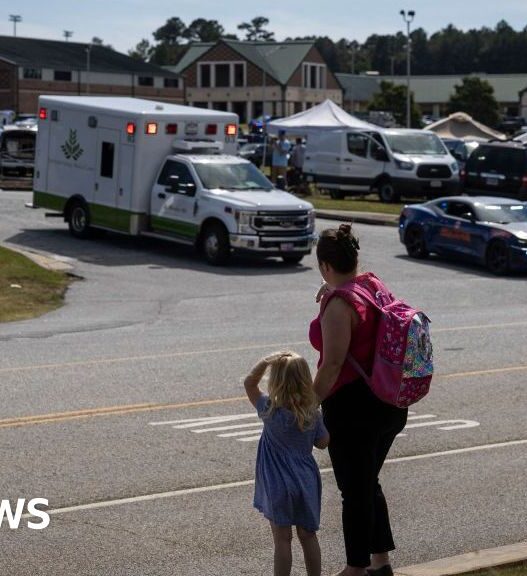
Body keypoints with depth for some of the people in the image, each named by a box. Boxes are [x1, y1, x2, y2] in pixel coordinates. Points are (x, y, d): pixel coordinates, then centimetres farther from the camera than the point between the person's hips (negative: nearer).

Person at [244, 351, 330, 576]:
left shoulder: (271, 411, -14)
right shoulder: (313, 414, -6)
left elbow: (249, 384, -6)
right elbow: (322, 442, 4)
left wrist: (267, 361, -19)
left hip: (279, 486, -3)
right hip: (307, 482, 4)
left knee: (282, 539, 4)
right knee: (308, 535, 14)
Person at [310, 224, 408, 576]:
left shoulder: (339, 303, -20)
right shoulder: (375, 285, 4)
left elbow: (333, 364, -23)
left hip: (354, 406, -8)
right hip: (391, 403, 8)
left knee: (354, 490, 5)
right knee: (368, 482, 22)